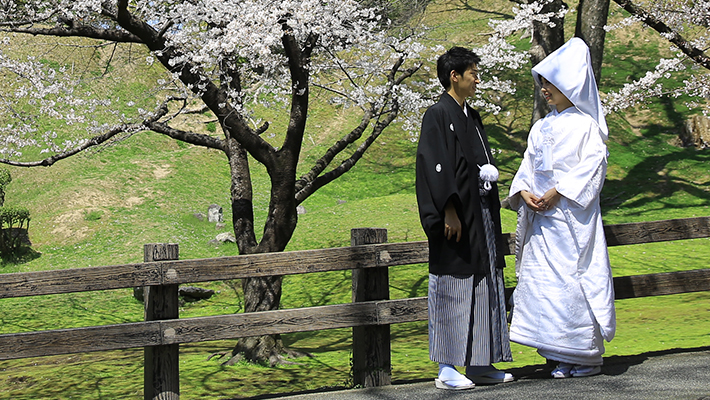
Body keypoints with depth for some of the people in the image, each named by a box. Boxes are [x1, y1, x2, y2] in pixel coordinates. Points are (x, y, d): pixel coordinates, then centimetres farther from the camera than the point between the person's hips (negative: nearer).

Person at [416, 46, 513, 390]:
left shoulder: (471, 117, 17)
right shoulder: (438, 116, -10)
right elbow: (436, 166, -17)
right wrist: (449, 211, -22)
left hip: (481, 216, 9)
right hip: (456, 219, -9)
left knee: (483, 289, 10)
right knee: (452, 289, -6)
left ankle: (479, 364, 16)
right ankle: (446, 369, -2)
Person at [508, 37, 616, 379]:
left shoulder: (585, 125, -2)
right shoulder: (541, 128, 17)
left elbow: (593, 164, -10)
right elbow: (529, 166, 16)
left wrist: (558, 192, -17)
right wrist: (524, 192, -5)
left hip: (572, 216, -6)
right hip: (542, 218, 6)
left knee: (576, 281, -7)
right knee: (544, 282, 2)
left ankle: (588, 355, 1)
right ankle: (563, 358, 7)